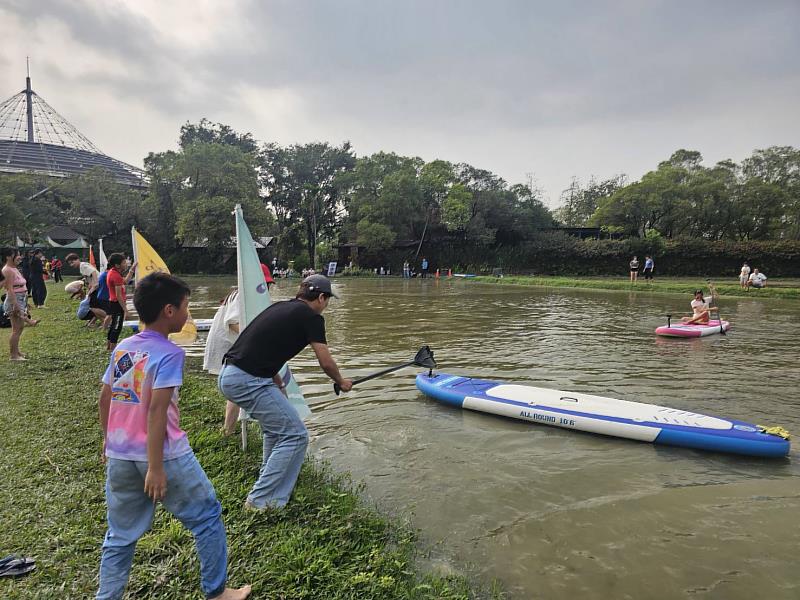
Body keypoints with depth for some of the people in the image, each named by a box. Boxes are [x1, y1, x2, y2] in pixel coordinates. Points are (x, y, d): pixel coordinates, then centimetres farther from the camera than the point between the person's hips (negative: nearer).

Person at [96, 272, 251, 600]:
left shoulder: (122, 347, 5)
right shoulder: (169, 353, -16)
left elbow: (104, 398, 12)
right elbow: (156, 410, -22)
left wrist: (108, 440, 25)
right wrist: (155, 468, -20)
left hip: (119, 456, 7)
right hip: (162, 454, -6)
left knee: (120, 535, 22)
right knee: (207, 515, 13)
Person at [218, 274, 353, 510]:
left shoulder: (280, 307, 19)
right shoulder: (311, 317, -4)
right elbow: (326, 362, -1)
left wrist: (278, 385, 24)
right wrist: (341, 382, 18)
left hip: (228, 376, 9)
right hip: (249, 381, -9)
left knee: (276, 426, 27)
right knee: (295, 435, 0)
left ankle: (269, 479, 41)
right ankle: (261, 501, 4)